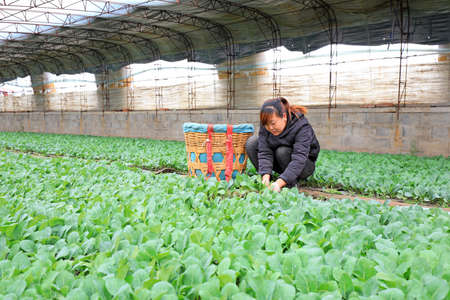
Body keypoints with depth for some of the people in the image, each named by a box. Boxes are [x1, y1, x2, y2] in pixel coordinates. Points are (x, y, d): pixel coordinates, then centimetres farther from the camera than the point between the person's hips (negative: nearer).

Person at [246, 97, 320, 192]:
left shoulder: (302, 127, -30)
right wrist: (266, 176, -39)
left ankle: (294, 182, -12)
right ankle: (263, 180, -8)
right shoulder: (266, 125, -16)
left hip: (304, 165, -4)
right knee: (252, 143, -15)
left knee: (282, 151, -35)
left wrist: (279, 183, -49)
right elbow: (264, 152, -22)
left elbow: (299, 160, -39)